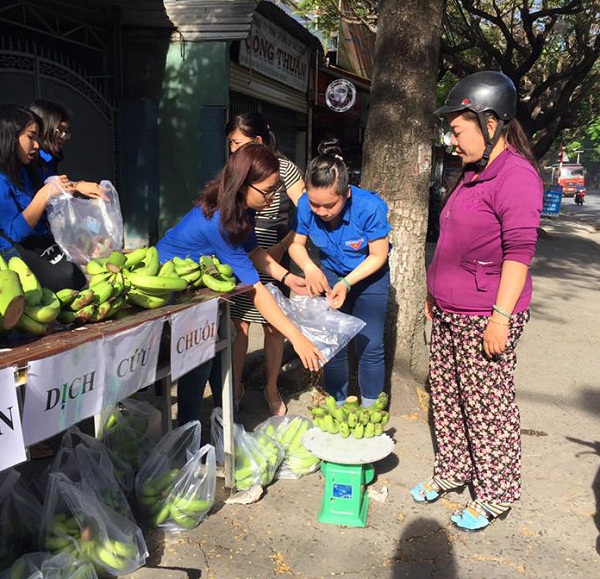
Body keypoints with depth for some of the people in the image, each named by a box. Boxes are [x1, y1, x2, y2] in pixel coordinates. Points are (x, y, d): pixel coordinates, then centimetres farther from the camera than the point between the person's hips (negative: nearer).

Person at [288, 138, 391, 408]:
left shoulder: (370, 207, -32)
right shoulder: (306, 206, -25)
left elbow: (378, 255, -21)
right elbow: (296, 244, -9)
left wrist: (347, 283, -32)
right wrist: (310, 268, -30)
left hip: (369, 277, -3)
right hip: (331, 275, 3)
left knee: (369, 347, -3)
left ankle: (370, 411, 16)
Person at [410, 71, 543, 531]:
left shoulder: (516, 177, -16)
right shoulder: (474, 173, 14)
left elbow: (518, 252, -20)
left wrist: (501, 317, -22)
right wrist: (436, 291, 23)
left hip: (484, 318, -9)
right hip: (449, 311, 9)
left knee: (488, 406, 2)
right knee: (446, 394, 17)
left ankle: (496, 495, 19)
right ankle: (453, 470, 35)